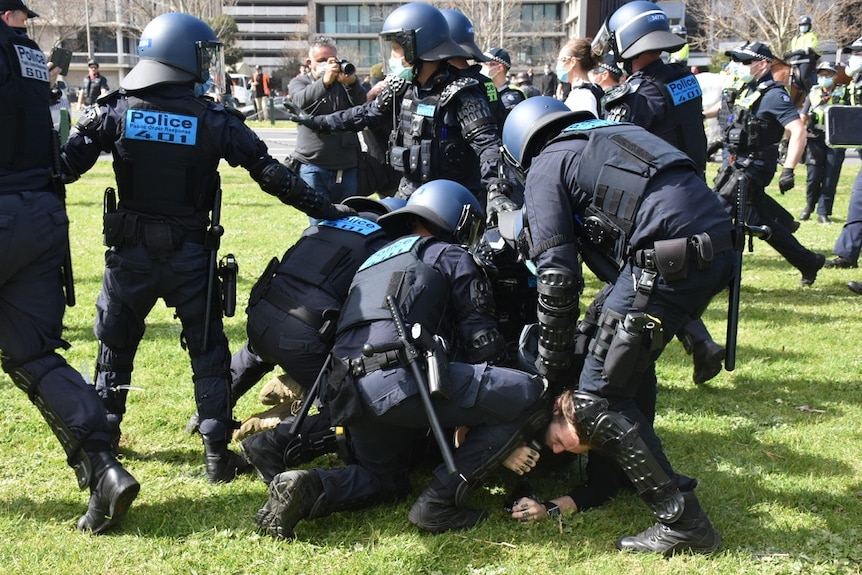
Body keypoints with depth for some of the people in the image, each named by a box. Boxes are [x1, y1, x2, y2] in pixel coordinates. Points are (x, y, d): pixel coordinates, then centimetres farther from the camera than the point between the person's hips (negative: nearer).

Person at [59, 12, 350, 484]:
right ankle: (217, 451, 8)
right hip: (190, 256, -1)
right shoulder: (215, 121, -7)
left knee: (116, 343, 21)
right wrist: (325, 210, 0)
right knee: (208, 349, 11)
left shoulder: (116, 111, -4)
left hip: (131, 252, 2)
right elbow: (273, 175, -7)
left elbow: (66, 164, -5)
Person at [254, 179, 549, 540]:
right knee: (530, 396, -3)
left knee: (384, 476, 33)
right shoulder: (451, 256, 15)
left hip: (348, 392, 8)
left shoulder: (375, 260, 36)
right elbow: (481, 339, 7)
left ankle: (308, 488, 2)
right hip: (401, 378, -8)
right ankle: (440, 501, -5)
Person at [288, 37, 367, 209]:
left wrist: (352, 84, -26)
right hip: (313, 167, -2)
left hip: (347, 168, 2)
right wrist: (325, 81, -32)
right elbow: (301, 101, -14)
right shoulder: (299, 83, 9)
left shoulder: (344, 82, 12)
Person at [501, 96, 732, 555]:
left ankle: (683, 522, 1)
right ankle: (627, 469, 43)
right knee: (631, 352, 30)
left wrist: (553, 365, 11)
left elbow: (557, 276, 2)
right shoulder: (610, 133, 32)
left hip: (669, 260, -8)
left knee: (598, 400, 0)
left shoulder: (546, 166, 11)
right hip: (718, 242, 9)